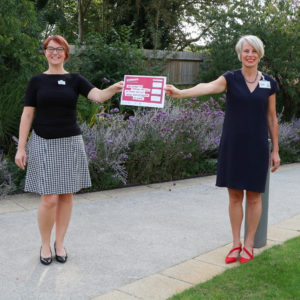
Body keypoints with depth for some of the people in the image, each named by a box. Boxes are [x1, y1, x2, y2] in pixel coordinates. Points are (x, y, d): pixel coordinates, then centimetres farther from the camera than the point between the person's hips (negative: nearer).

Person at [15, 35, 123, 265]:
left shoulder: (75, 80, 5)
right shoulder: (37, 81, 4)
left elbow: (98, 96, -12)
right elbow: (27, 115, 3)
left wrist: (113, 89, -34)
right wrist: (21, 148, -2)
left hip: (70, 143, 2)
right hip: (44, 144, -1)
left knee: (66, 195, 6)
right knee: (50, 199, -6)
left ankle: (60, 243, 23)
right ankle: (45, 244, 17)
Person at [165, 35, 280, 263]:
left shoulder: (269, 83, 4)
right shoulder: (231, 79, -2)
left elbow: (272, 118, 7)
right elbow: (208, 87, -22)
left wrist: (275, 150, 6)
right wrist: (181, 93, -42)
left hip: (257, 147, 1)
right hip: (232, 145, 0)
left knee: (254, 196, 7)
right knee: (235, 195, 7)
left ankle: (249, 244, 22)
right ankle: (236, 244, 21)